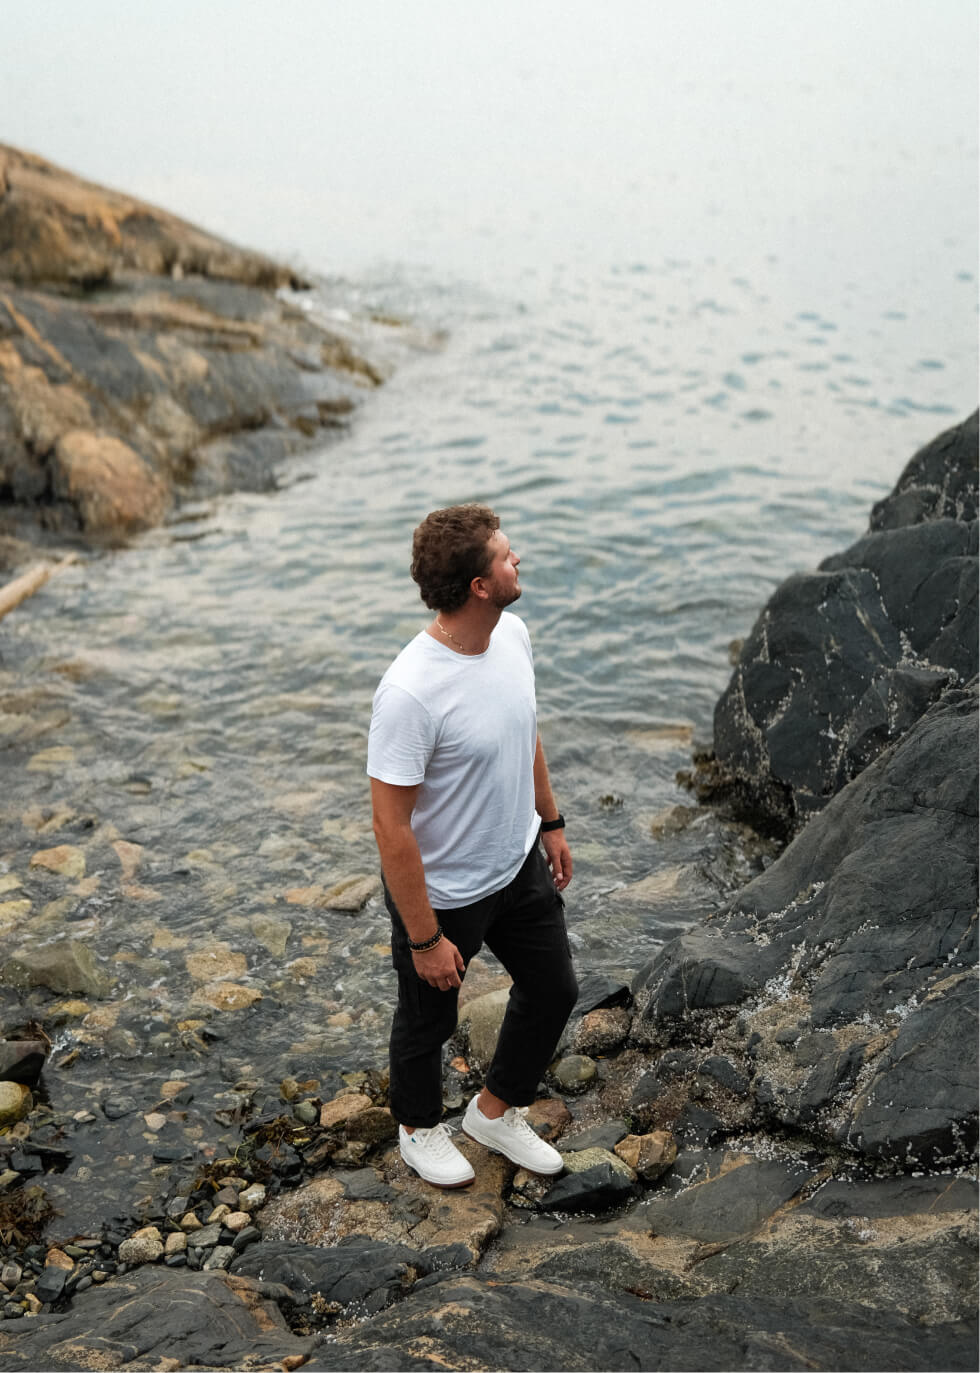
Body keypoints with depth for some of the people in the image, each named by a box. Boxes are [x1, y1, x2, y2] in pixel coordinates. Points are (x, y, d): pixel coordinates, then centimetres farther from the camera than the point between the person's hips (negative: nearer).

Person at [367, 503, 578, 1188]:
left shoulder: (513, 634, -9)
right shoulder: (410, 692, -35)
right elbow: (392, 827, -28)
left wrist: (551, 822, 17)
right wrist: (424, 938, -22)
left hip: (520, 864, 7)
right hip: (443, 893, -7)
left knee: (553, 991, 22)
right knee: (429, 1021, 19)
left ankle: (496, 1111, 47)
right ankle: (420, 1127, 49)